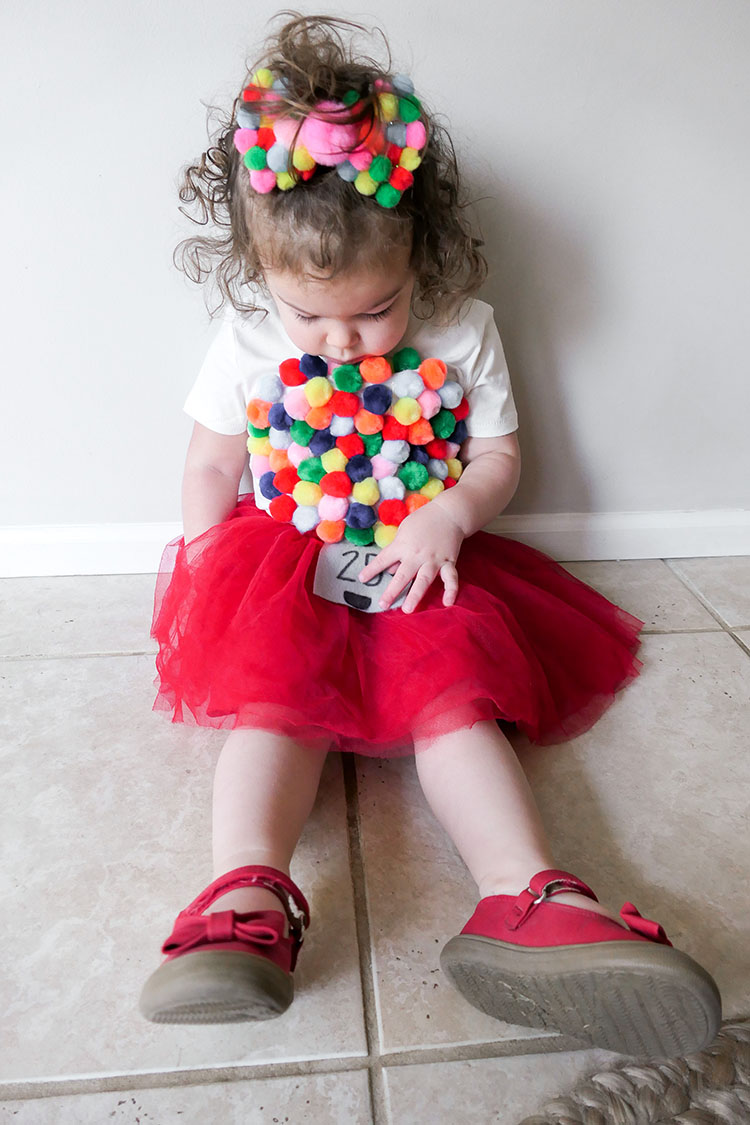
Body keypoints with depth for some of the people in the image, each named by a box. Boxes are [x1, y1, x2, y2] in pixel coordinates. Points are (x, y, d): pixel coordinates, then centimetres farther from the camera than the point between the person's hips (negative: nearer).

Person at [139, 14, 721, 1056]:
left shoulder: (461, 332, -2)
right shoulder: (250, 340, 1)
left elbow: (498, 455, 5)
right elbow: (211, 469, 9)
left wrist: (446, 518, -16)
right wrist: (207, 584, -2)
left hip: (420, 572, 0)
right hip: (281, 576, 1)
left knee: (455, 695, -24)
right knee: (272, 693, -25)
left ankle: (526, 899, -37)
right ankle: (247, 895, -40)